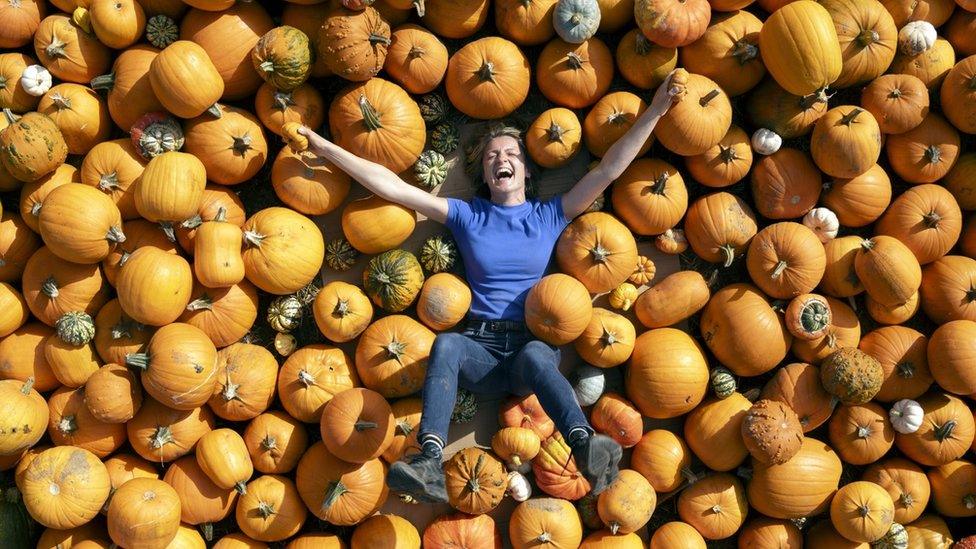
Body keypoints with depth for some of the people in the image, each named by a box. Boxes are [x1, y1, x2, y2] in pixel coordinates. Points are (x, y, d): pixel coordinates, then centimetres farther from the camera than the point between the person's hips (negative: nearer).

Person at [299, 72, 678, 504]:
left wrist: (653, 113, 4)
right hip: (482, 347, 1)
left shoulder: (550, 215, 16)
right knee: (446, 344, -34)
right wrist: (326, 149, 7)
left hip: (535, 344, 0)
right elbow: (391, 185, 11)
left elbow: (608, 169, 10)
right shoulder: (466, 217, 16)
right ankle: (429, 466, -49)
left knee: (535, 355, -37)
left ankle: (586, 450, -57)